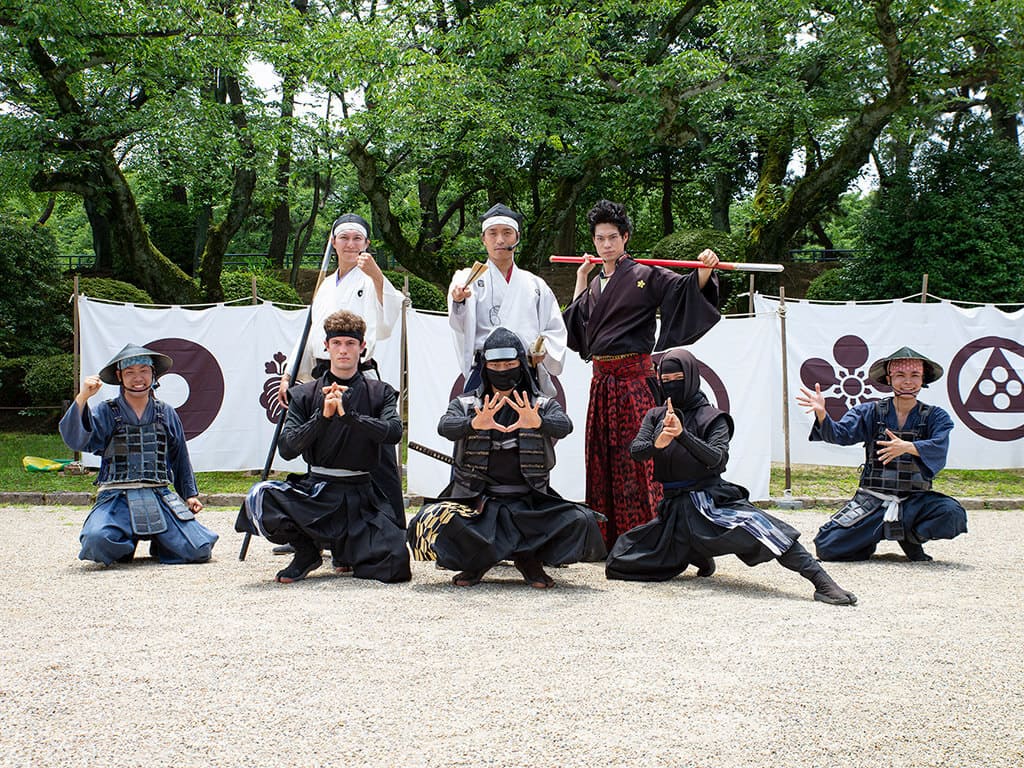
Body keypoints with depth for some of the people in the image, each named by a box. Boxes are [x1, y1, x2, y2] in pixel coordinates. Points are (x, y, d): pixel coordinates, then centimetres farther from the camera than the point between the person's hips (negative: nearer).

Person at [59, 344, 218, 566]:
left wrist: (190, 494, 21)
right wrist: (82, 398, -23)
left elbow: (180, 457, 24)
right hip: (116, 498, -2)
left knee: (200, 549, -16)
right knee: (97, 540, -32)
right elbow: (75, 439, -13)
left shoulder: (166, 414, 15)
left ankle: (158, 541, 17)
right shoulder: (105, 413, 4)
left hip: (160, 497, 2)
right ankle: (126, 545, 6)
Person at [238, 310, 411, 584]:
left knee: (395, 564, -20)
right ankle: (306, 552, -1)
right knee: (259, 497, -30)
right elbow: (286, 448, -5)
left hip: (361, 494, 0)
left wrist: (348, 414, -22)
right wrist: (323, 416, -18)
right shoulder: (305, 394, 7)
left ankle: (345, 550, 17)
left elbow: (393, 432, -12)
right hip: (315, 490, 0)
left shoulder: (380, 392, 7)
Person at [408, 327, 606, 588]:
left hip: (530, 504, 0)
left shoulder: (544, 405, 10)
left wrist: (537, 422, -36)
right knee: (430, 521, -29)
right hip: (475, 502, 0)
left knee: (582, 522, -26)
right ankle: (477, 560, 1)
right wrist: (476, 424, -35)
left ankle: (529, 558, 3)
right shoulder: (465, 405, 11)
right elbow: (446, 426, -12)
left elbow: (564, 426, -12)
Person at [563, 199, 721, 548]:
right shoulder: (596, 283, 17)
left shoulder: (644, 275, -2)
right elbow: (576, 321, 26)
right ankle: (608, 534, 15)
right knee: (602, 454, 8)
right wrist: (581, 277, 22)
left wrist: (705, 269, -31)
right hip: (601, 378, 7)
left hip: (634, 375, -7)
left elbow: (688, 287, -11)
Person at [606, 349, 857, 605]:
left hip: (711, 498, -5)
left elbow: (718, 458, -18)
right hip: (673, 505, 5)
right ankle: (695, 555, 20)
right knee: (618, 564, 2)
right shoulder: (655, 416, 10)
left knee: (758, 526, -36)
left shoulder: (712, 418, -2)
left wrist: (682, 434, -31)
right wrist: (657, 444, -27)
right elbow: (635, 451, -5)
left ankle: (823, 583, -38)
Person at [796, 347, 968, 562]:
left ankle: (911, 537, 1)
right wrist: (821, 414, -29)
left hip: (915, 501, 0)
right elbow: (840, 433, -9)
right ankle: (873, 535, 15)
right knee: (826, 546, -15)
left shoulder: (935, 417, 2)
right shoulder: (870, 412, 4)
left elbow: (938, 448, -16)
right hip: (872, 500, 0)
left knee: (953, 514, -31)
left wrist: (907, 447, -35)